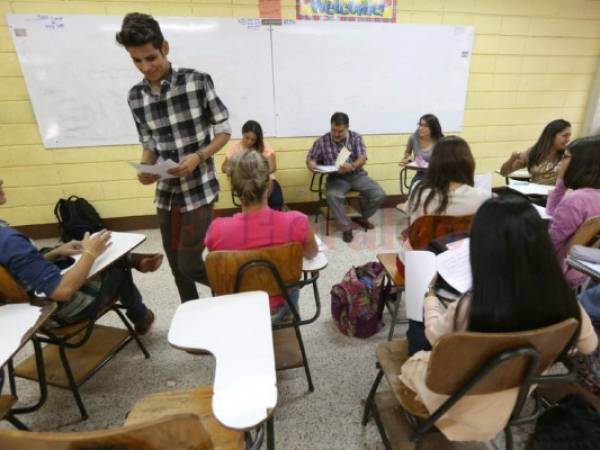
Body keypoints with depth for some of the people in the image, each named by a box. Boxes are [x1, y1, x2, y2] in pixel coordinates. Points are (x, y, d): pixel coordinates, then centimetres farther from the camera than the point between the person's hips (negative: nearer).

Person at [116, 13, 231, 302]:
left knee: (189, 265, -6)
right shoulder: (135, 97, 7)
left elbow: (224, 130, -4)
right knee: (176, 266, 14)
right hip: (165, 193, 5)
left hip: (199, 190, -5)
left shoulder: (197, 82, -7)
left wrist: (198, 156, -19)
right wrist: (145, 168, -6)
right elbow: (149, 144, 15)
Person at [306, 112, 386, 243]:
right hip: (336, 177, -2)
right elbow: (310, 158, 6)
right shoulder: (322, 141, 0)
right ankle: (346, 227, -15)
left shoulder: (356, 138, 1)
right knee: (333, 196, -36)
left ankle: (362, 217, 13)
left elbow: (362, 158, -10)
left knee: (379, 195, -17)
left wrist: (352, 166, -33)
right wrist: (311, 163, -21)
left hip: (357, 175, 2)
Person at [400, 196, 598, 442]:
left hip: (463, 405, -4)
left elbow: (434, 334, -14)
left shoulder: (469, 309, -38)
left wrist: (430, 297, 3)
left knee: (417, 360, 22)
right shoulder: (562, 299, -25)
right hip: (517, 397, 5)